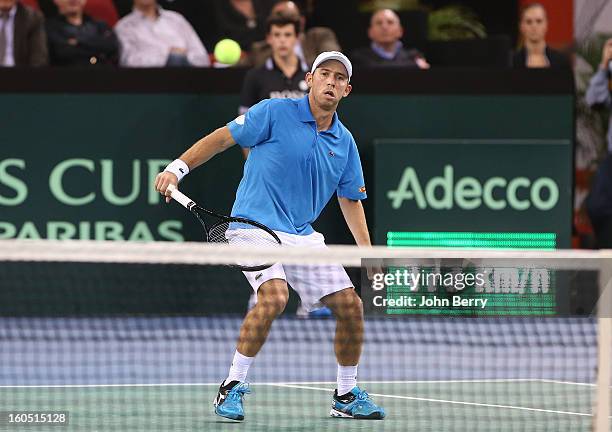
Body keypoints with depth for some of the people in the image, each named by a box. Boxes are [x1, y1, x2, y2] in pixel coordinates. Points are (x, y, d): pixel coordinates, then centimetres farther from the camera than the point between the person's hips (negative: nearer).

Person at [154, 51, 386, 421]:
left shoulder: (344, 142, 10)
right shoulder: (275, 113, -6)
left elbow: (351, 200, 17)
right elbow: (222, 138, -2)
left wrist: (369, 255, 12)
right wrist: (177, 169, -11)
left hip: (303, 237, 6)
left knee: (351, 306, 2)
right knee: (275, 295, -30)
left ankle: (348, 396, 21)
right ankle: (233, 387, -17)